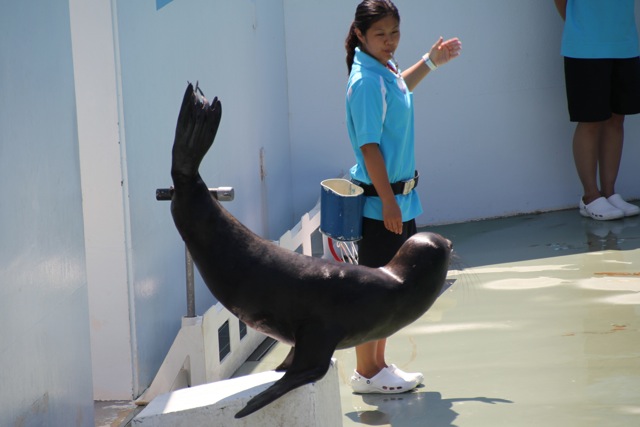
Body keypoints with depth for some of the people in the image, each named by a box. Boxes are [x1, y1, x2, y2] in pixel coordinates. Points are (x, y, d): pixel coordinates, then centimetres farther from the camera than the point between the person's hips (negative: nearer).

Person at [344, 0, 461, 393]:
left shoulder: (386, 69, 7)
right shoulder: (367, 81, -20)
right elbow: (370, 146, -22)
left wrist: (430, 62, 38)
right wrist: (388, 201, -23)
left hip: (399, 195, 9)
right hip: (379, 199, -9)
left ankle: (378, 363, 27)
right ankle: (366, 373, 8)